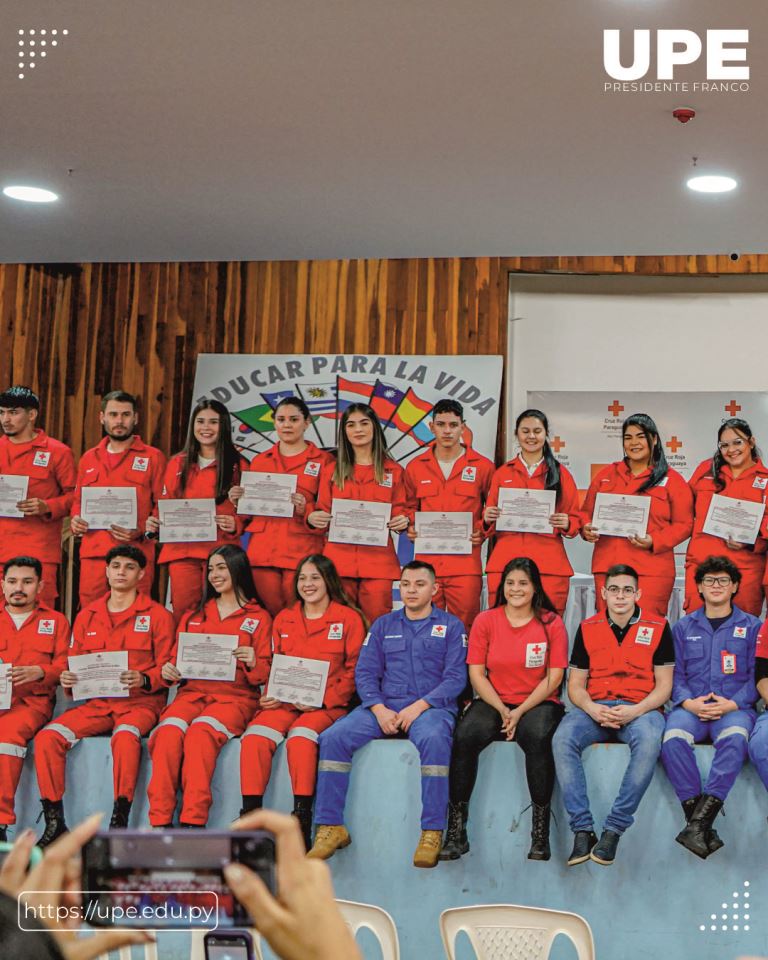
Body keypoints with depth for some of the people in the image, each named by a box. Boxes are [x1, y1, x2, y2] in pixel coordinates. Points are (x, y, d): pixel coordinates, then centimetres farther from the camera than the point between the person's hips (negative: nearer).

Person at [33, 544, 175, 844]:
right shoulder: (86, 616, 16)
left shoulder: (157, 615, 4)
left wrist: (143, 680, -20)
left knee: (125, 737, -37)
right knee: (47, 737, -20)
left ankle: (119, 822, -31)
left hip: (139, 702, -4)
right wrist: (67, 679, -5)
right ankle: (54, 822, -14)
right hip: (96, 703, 4)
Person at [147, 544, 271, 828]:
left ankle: (192, 823, -38)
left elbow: (263, 676, 7)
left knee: (200, 732, -35)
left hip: (235, 696, -3)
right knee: (168, 732, -31)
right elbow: (177, 658, 24)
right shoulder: (193, 616, 24)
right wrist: (168, 671, 1)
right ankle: (159, 822, -33)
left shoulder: (258, 617, 11)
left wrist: (253, 664, -15)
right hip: (192, 692, 3)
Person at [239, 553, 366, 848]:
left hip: (326, 705, -4)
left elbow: (353, 670, 0)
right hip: (284, 702, 4)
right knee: (255, 737, -27)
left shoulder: (348, 619, 5)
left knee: (300, 738, -35)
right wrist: (269, 696, 0)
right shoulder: (283, 619, 19)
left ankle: (302, 822, -29)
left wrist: (322, 700, -12)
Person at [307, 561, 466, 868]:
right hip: (384, 705, 3)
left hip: (430, 706, -3)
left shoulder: (451, 626, 9)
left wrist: (418, 706, -15)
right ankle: (331, 827, -15)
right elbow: (365, 673, 10)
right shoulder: (383, 625, 18)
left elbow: (455, 677, -2)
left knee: (433, 738, -38)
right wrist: (379, 710, -9)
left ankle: (432, 833, -32)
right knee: (334, 737, -21)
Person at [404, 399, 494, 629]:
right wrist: (410, 528, 4)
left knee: (465, 629, -3)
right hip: (426, 560, 2)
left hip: (465, 562, -2)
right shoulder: (415, 467, 11)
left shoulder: (482, 466, 5)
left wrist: (483, 531, -3)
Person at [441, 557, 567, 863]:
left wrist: (520, 712, -13)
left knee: (538, 738, -36)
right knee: (464, 737, -30)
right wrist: (502, 710, -11)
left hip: (538, 703, -1)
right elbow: (476, 674, 3)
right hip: (493, 702, 2)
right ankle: (456, 833, -23)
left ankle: (540, 834, -27)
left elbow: (554, 677, -2)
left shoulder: (552, 623, 2)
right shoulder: (485, 621, 6)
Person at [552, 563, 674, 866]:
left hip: (640, 708, -2)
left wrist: (635, 711, -15)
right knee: (562, 739, -30)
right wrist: (593, 709, -11)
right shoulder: (588, 629, 10)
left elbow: (664, 685, 3)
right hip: (595, 708, 2)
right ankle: (582, 830, -26)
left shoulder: (658, 627, 5)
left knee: (649, 742, -37)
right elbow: (575, 685, 11)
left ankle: (614, 829, -28)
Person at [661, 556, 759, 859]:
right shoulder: (683, 627, 19)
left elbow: (756, 676, 6)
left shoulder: (751, 627, 14)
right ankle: (701, 826, -31)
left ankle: (698, 823, -40)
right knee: (674, 738, -34)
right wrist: (688, 702, -8)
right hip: (691, 706, 1)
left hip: (734, 707, -1)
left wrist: (732, 704, -10)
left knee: (735, 737, -38)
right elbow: (675, 675, 12)